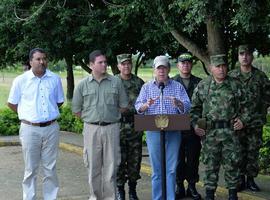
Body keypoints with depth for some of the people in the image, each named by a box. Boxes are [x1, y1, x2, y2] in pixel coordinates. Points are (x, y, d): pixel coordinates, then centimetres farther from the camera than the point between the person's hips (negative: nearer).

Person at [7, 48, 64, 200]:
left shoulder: (55, 79, 3)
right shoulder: (21, 80, -3)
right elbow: (12, 103, 7)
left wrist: (48, 112, 8)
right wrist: (27, 115, 5)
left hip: (51, 128, 2)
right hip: (30, 129, -2)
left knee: (51, 169, 9)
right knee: (31, 170, 6)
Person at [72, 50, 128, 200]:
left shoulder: (116, 82, 3)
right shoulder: (83, 85, 3)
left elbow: (124, 106, 10)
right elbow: (76, 109, 8)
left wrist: (112, 117, 9)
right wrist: (90, 120, 7)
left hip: (112, 128, 0)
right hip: (91, 129, 0)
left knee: (111, 165, 3)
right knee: (93, 166, 6)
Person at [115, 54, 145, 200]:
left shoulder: (139, 82, 7)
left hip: (135, 126, 2)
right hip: (118, 126, -2)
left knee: (135, 159, 8)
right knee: (119, 159, 2)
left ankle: (132, 188, 21)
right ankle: (119, 188, 13)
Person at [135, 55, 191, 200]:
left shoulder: (178, 87, 7)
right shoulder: (146, 87, 9)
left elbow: (187, 107, -2)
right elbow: (138, 107, 2)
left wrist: (178, 104, -24)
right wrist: (146, 105, -20)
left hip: (173, 132, 0)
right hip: (153, 132, 0)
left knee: (171, 169, 3)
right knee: (156, 169, 6)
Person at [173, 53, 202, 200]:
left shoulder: (198, 83, 8)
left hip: (194, 127, 1)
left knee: (193, 158, 6)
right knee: (178, 159, 4)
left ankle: (192, 186, 17)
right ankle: (179, 187, 15)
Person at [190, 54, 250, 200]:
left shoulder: (235, 85, 5)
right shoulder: (202, 86, 3)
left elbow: (244, 106, 14)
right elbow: (195, 108, 9)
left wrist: (243, 120, 0)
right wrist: (195, 124, -2)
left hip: (231, 131, 1)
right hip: (209, 132, 0)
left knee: (232, 163, 5)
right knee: (210, 164, 6)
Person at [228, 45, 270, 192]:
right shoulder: (231, 76, 3)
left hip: (255, 121, 0)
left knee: (253, 151, 4)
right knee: (239, 152, 3)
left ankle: (251, 179, 14)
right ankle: (240, 180, 11)